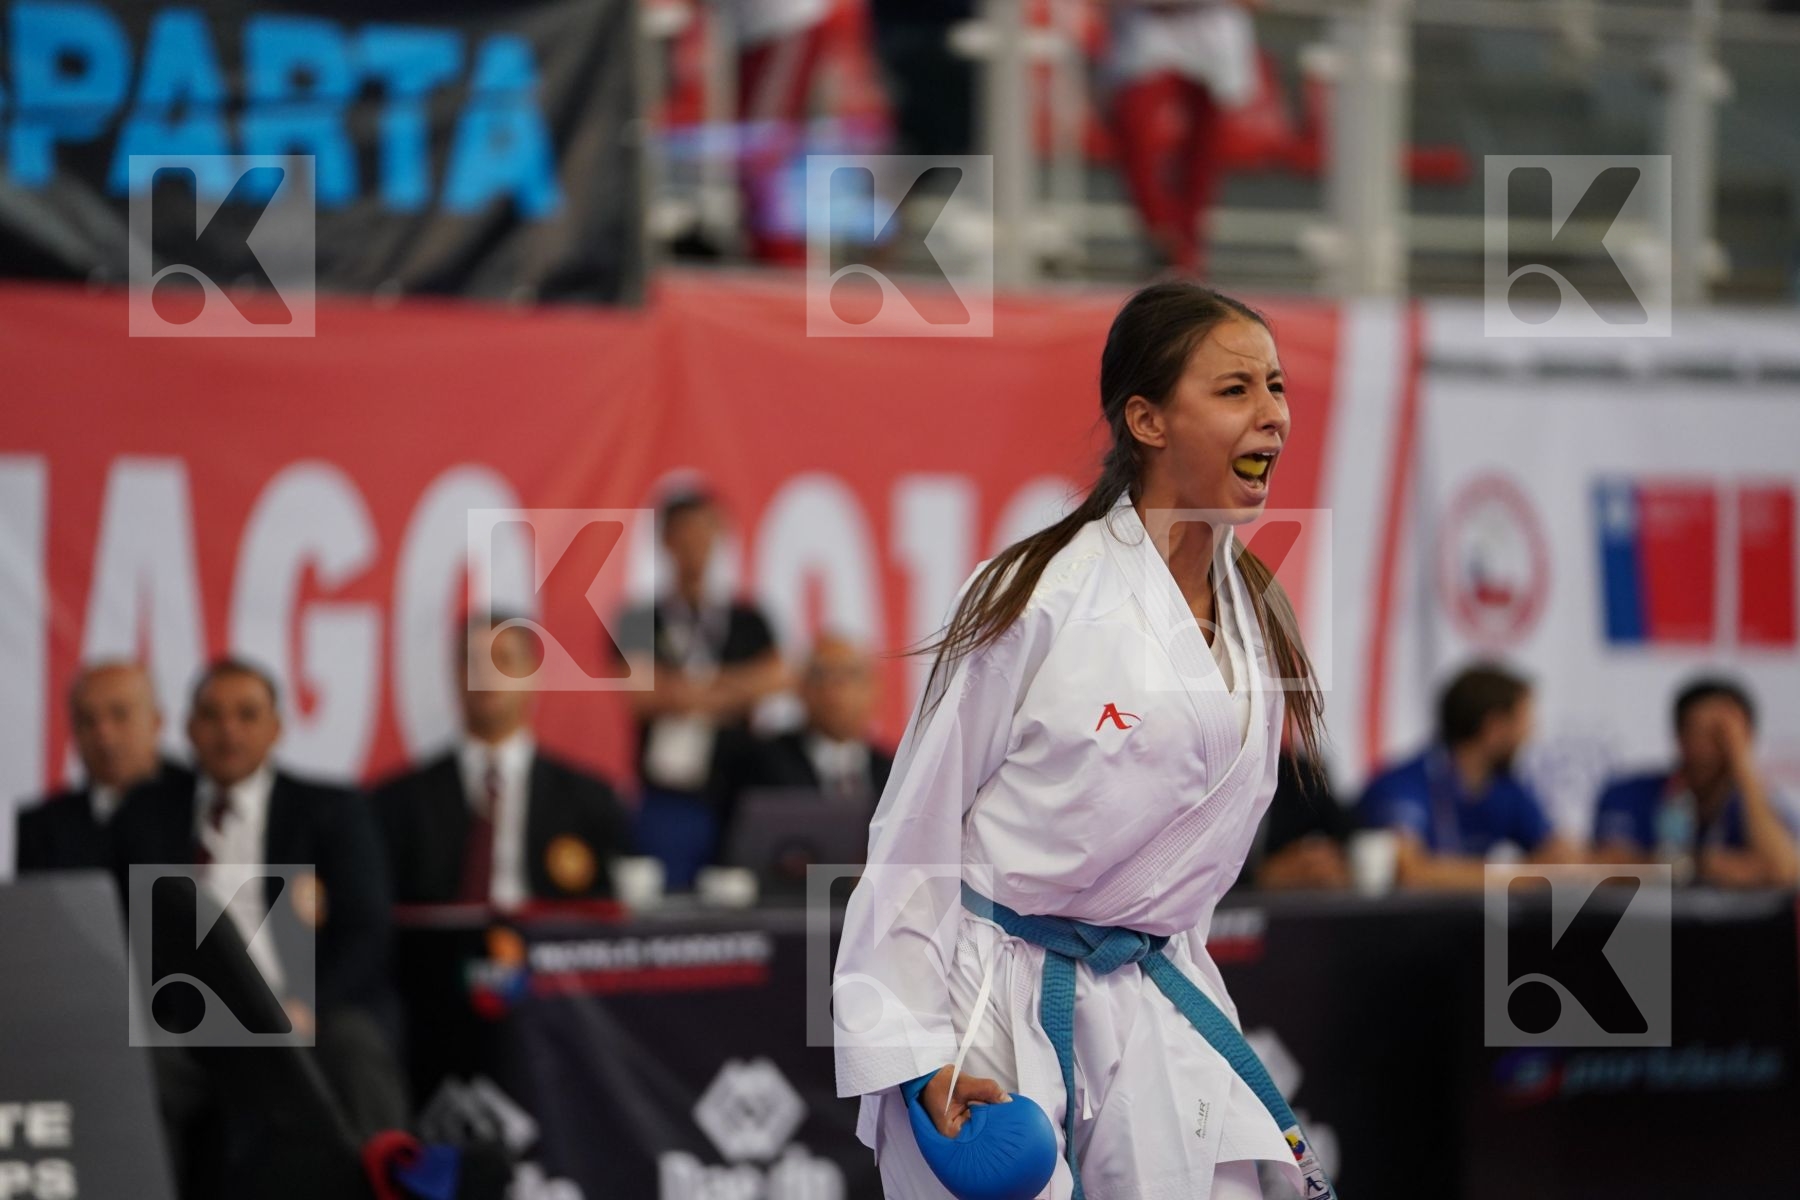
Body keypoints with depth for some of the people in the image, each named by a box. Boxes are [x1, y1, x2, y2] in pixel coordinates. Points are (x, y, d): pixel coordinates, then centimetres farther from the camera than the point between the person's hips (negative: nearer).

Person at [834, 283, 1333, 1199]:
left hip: (1148, 1015, 6)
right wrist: (911, 1052, -13)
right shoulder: (1041, 596, -14)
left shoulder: (1258, 617, 6)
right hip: (988, 1013, -6)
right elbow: (914, 829, -10)